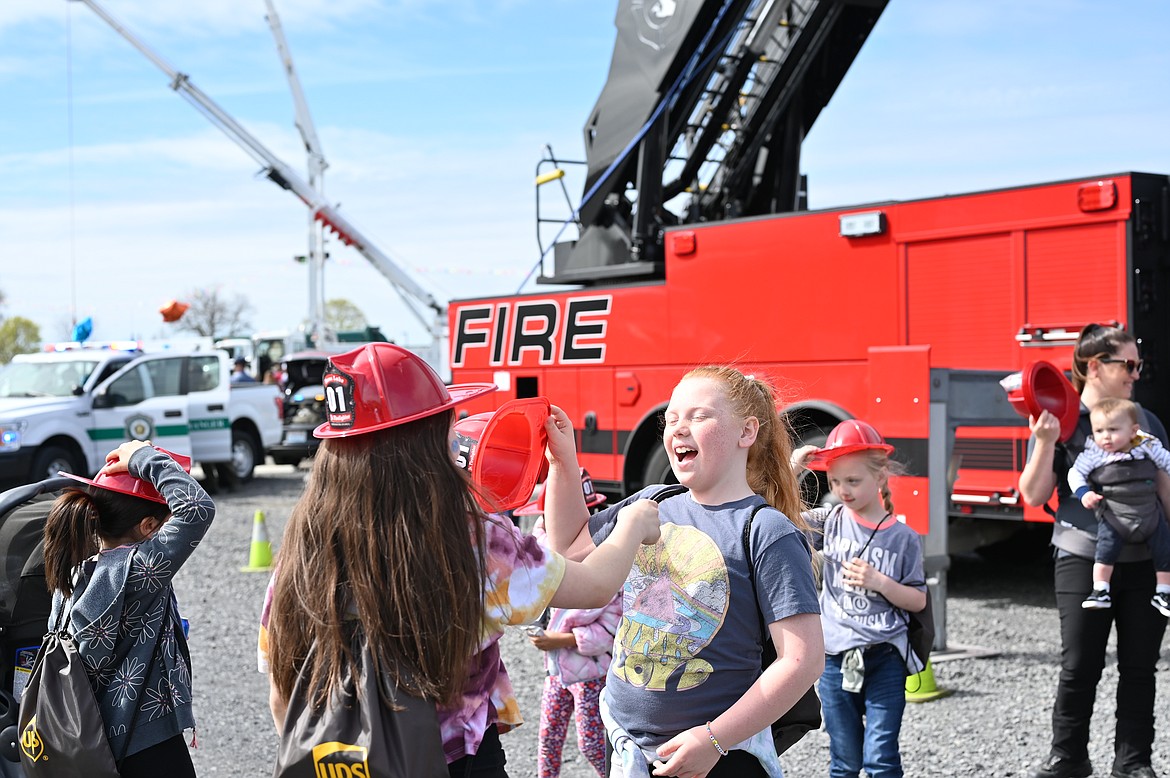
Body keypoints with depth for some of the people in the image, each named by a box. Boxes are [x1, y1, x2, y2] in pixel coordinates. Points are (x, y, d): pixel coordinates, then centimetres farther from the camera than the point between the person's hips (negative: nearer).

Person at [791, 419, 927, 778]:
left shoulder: (903, 538, -3)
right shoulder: (830, 522, 0)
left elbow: (918, 600, 0)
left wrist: (880, 582, -16)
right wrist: (792, 466, -13)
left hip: (885, 658, -2)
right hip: (836, 658, 2)